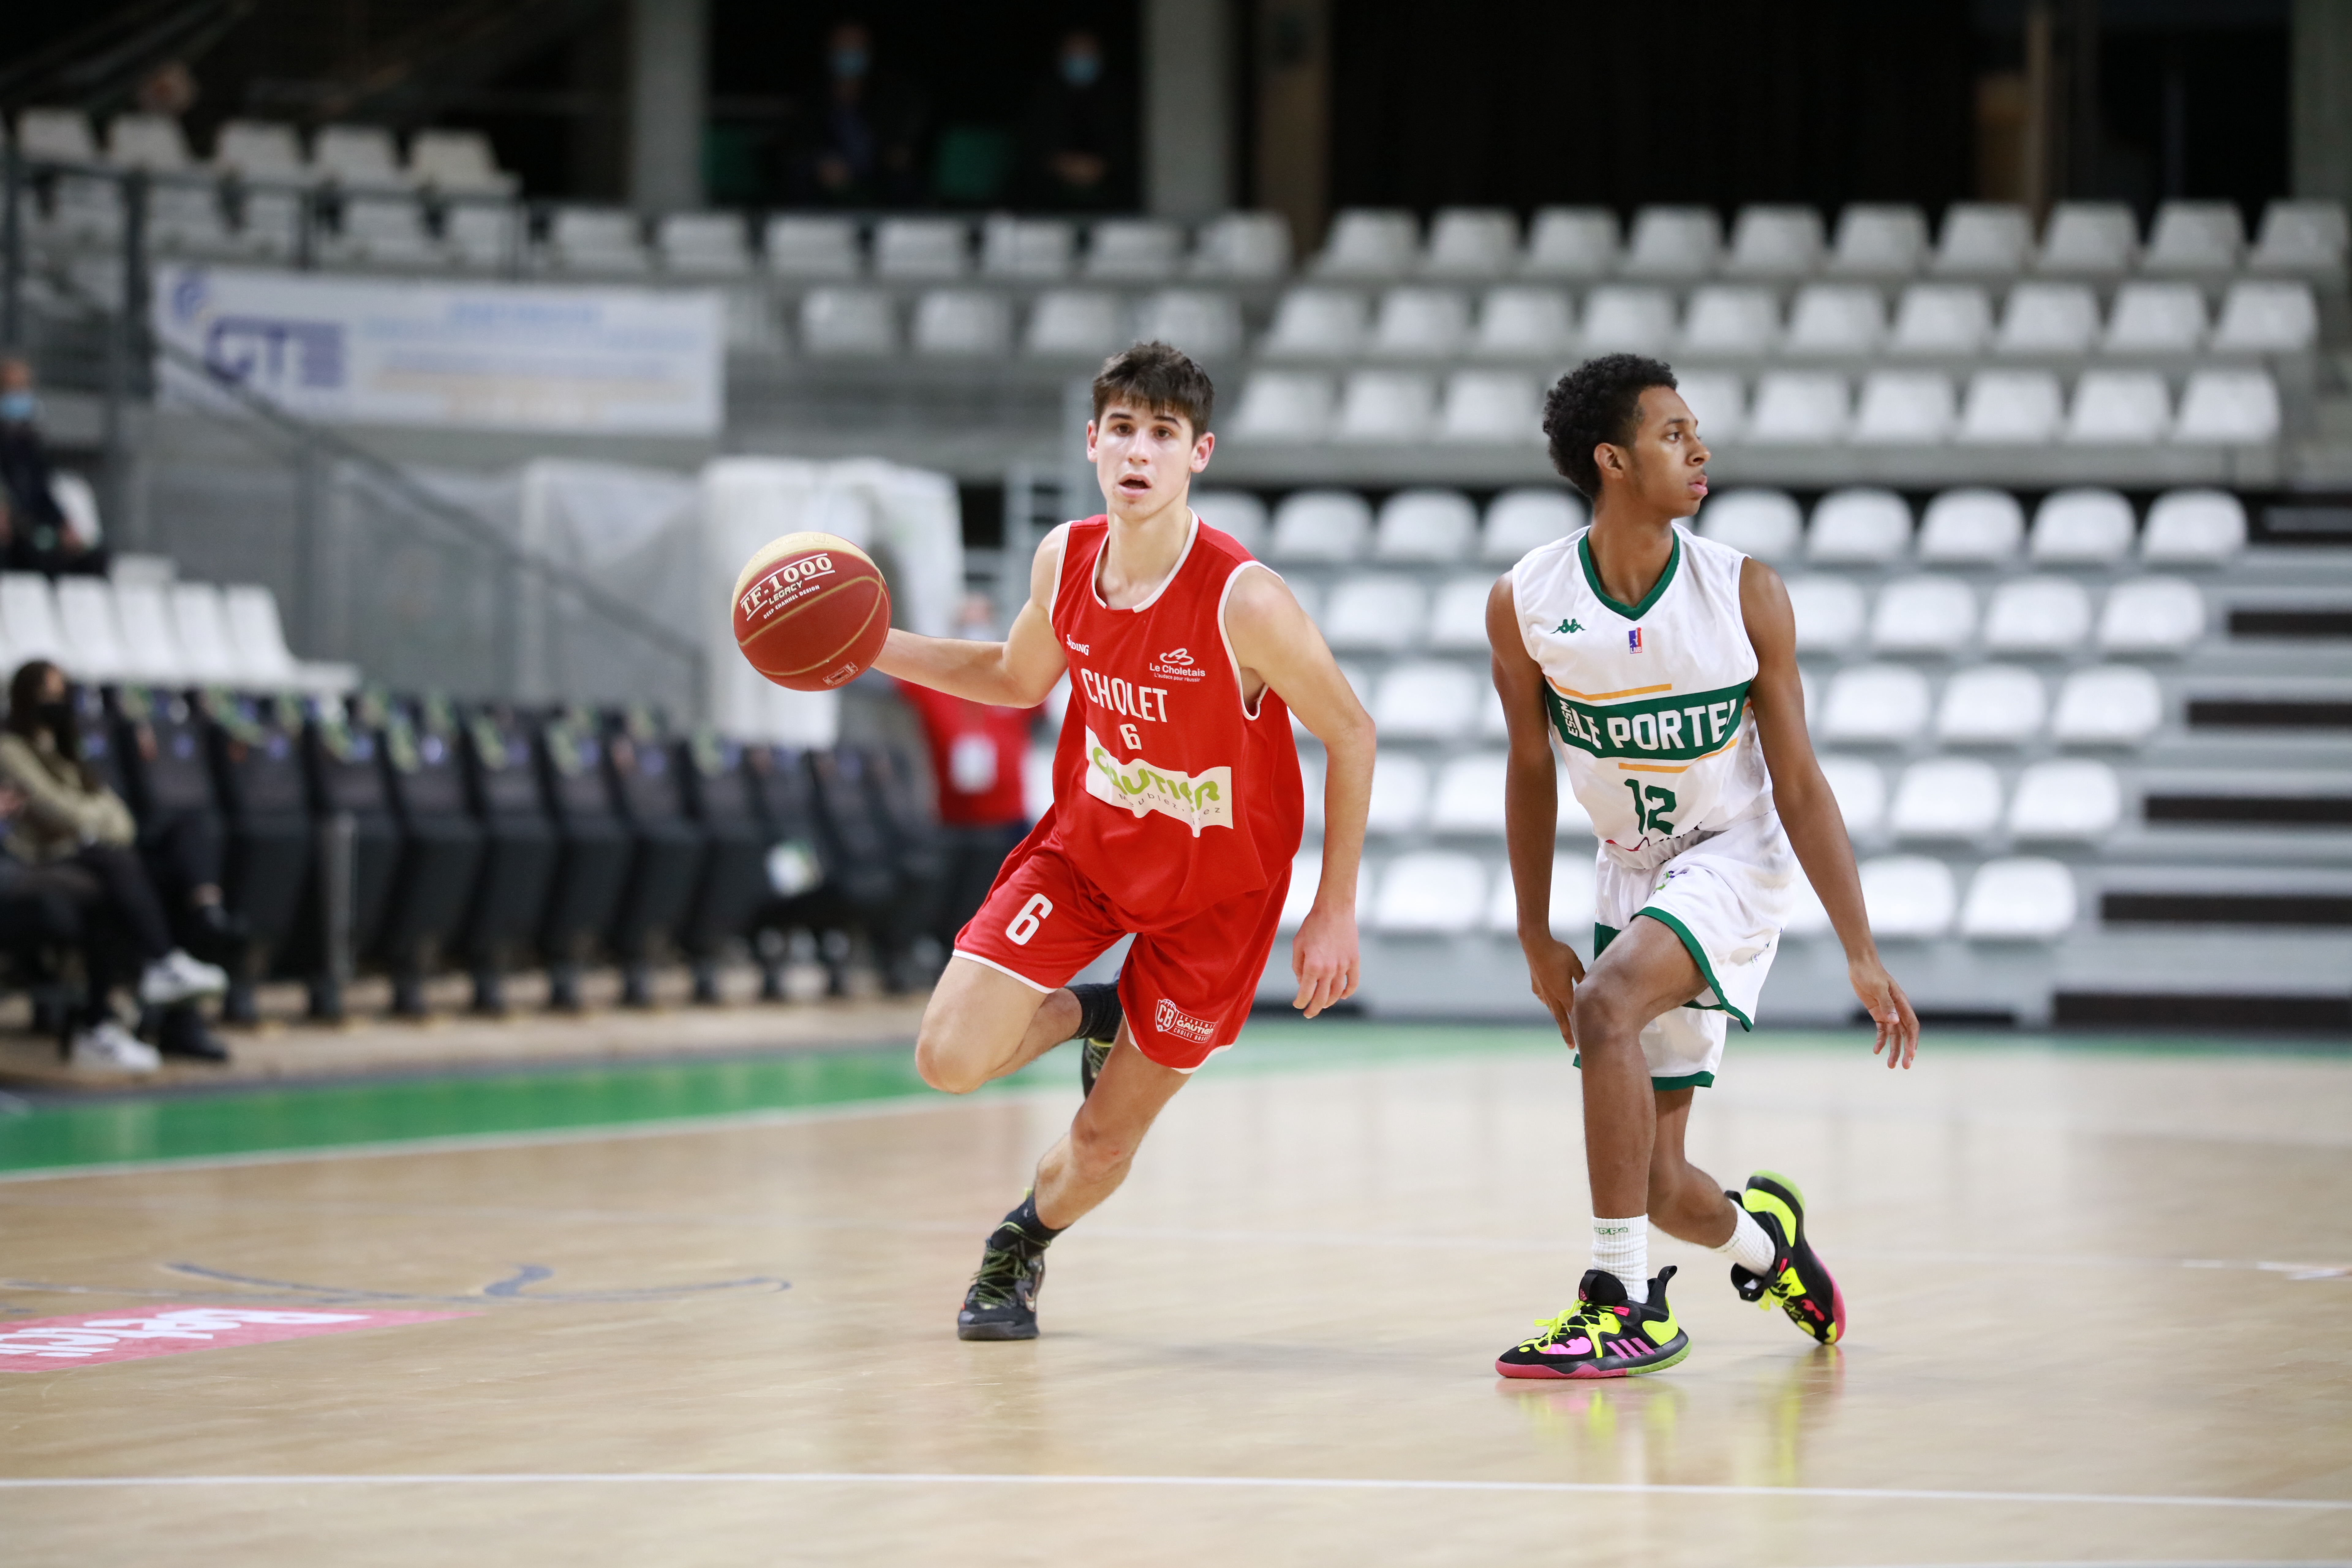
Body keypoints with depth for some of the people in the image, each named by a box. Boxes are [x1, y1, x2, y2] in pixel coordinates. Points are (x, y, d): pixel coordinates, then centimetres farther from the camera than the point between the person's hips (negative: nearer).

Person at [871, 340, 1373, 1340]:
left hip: (1216, 890, -4)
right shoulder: (1064, 562, -12)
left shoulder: (1243, 601, -29)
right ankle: (1086, 1016, 20)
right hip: (1087, 844, 4)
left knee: (1105, 1143, 4)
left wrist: (1335, 911, -14)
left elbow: (1349, 734, -16)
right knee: (950, 1059, -13)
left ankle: (1021, 1244, 39)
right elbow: (1019, 678, 10)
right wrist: (877, 649, -5)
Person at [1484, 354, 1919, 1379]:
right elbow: (1531, 772, 3)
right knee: (1654, 1181, 4)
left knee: (1607, 1004, -32)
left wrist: (1861, 953, -12)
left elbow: (1798, 782, -10)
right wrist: (1536, 939, 5)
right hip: (1632, 871, 3)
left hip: (1738, 859, -3)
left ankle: (1626, 1304, -26)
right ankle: (1759, 1235, 41)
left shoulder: (1744, 594, -14)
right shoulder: (1525, 604, -11)